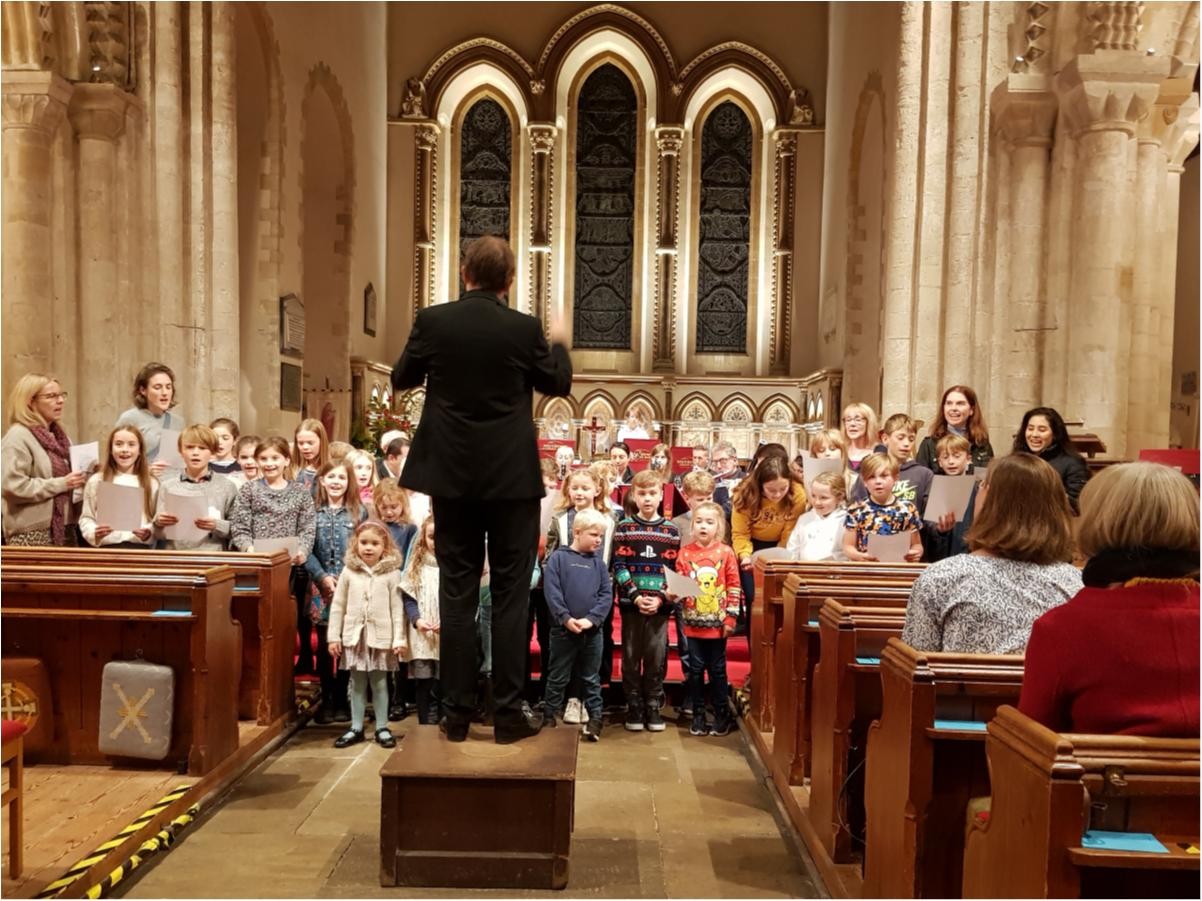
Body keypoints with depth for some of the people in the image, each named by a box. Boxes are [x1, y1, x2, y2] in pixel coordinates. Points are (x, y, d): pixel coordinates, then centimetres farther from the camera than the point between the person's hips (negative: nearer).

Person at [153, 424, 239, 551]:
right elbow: (159, 534, 13)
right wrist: (159, 524, -6)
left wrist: (217, 526, -11)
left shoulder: (227, 486, 6)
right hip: (175, 556, 2)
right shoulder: (167, 485, 11)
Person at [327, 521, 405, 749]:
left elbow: (397, 608, -4)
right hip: (354, 636, 2)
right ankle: (356, 728, 21)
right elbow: (337, 606, 4)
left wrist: (399, 639, -8)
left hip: (381, 637, -2)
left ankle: (382, 728, 17)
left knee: (379, 683, 7)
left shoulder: (392, 573, -4)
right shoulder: (349, 571, 1)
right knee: (357, 684, 11)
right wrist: (334, 637, 1)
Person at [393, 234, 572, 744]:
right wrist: (560, 343, 25)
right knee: (510, 594, 5)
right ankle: (509, 712, 10)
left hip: (452, 474, 2)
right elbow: (558, 385, 7)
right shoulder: (526, 329, -8)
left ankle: (457, 713, 14)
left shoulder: (432, 321, -4)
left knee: (457, 593, 8)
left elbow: (401, 380, 10)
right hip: (512, 477, -2)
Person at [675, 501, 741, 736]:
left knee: (718, 670, 8)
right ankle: (698, 716, 20)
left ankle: (722, 715, 20)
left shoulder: (726, 552, -3)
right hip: (693, 623, 1)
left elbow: (734, 587, -2)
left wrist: (730, 617, -6)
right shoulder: (685, 553, 0)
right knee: (696, 670, 9)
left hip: (718, 624, -1)